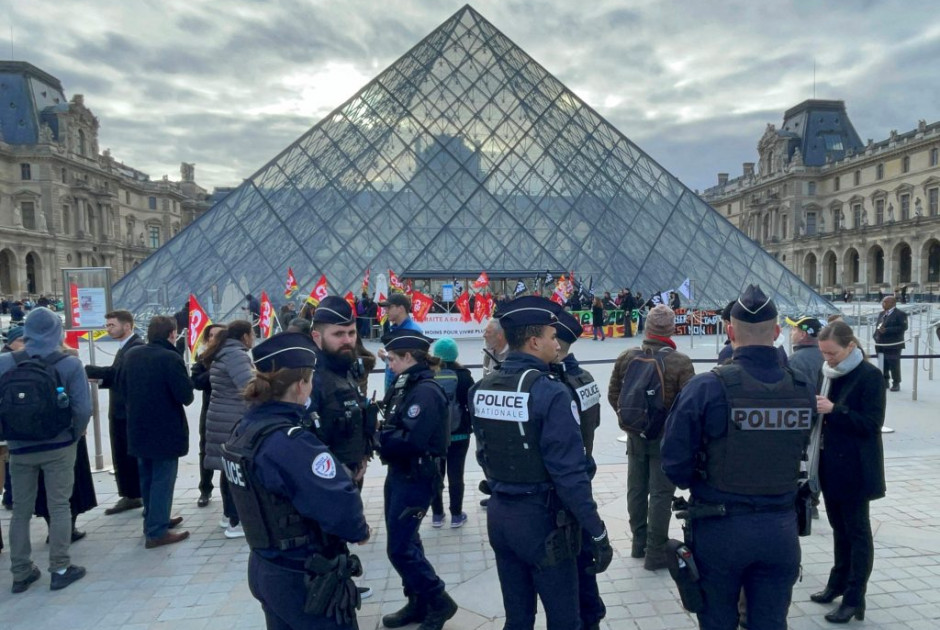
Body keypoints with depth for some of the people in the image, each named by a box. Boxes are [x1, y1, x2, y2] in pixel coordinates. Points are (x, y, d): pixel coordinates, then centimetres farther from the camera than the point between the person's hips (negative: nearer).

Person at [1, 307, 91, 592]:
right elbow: (83, 409, -16)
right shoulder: (69, 364, -12)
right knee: (59, 507, 8)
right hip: (58, 446, -2)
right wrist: (75, 434, 2)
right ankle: (60, 569, 12)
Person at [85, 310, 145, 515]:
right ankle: (130, 496, 25)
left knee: (137, 456, 1)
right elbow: (117, 377, 18)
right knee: (121, 457, 14)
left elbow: (116, 370, -24)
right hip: (119, 412, 9)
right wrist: (100, 380, 0)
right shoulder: (125, 347, 16)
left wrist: (85, 370, -17)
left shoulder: (136, 346, -15)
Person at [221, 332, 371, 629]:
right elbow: (340, 504, -32)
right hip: (304, 579, -8)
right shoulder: (290, 442, -28)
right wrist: (359, 531, -12)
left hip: (264, 568, 9)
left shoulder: (244, 429, 0)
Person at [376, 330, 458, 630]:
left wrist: (376, 437, -16)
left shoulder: (426, 391, -20)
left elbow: (411, 441, -27)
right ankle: (418, 603, 32)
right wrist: (377, 432, -10)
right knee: (405, 542, 17)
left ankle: (439, 602, 15)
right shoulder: (403, 387, 9)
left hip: (416, 479, -9)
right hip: (398, 474, 9)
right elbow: (394, 429, 8)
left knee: (400, 548, -3)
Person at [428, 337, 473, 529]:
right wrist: (472, 426, 8)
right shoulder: (463, 375, -8)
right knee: (456, 475, 8)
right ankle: (456, 515, 16)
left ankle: (437, 515, 22)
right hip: (459, 434, -1)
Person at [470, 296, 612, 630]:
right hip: (541, 517, -7)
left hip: (498, 514, 7)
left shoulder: (481, 389, 2)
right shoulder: (550, 391, -20)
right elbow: (569, 472, -21)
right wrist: (598, 532, -12)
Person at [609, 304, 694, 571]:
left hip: (635, 435, 4)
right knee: (661, 494, 5)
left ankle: (639, 542, 32)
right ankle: (655, 553, 13)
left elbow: (613, 395, 3)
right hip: (666, 436, -4)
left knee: (636, 489, 17)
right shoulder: (681, 362, -16)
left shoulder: (626, 357, -4)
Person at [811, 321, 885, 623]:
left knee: (857, 531, 4)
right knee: (839, 527, 19)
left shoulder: (869, 376, -14)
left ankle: (855, 599, 13)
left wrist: (834, 411, -26)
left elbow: (872, 423, -18)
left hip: (855, 469, -7)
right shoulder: (830, 374, 7)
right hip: (831, 464, 7)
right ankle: (838, 582, 33)